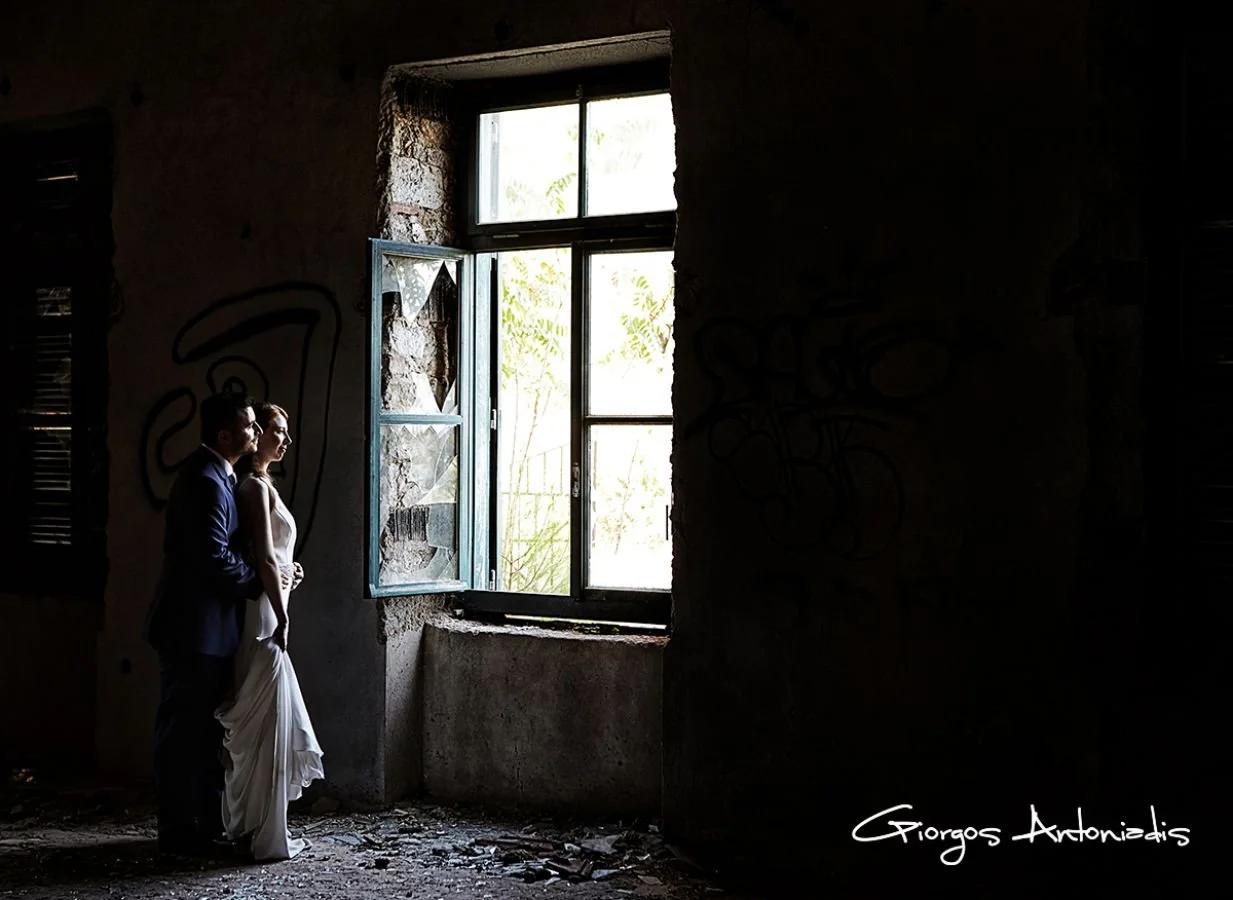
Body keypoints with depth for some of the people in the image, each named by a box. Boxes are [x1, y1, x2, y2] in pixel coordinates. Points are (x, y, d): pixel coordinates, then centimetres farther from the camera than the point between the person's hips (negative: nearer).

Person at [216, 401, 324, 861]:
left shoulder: (254, 486, 16)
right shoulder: (258, 487, -14)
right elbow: (264, 560, -20)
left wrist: (285, 567, 6)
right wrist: (282, 617, -19)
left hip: (261, 613, 10)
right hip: (263, 614, -10)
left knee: (255, 722, 15)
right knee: (266, 723, -6)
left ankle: (246, 823, 22)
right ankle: (266, 836, -1)